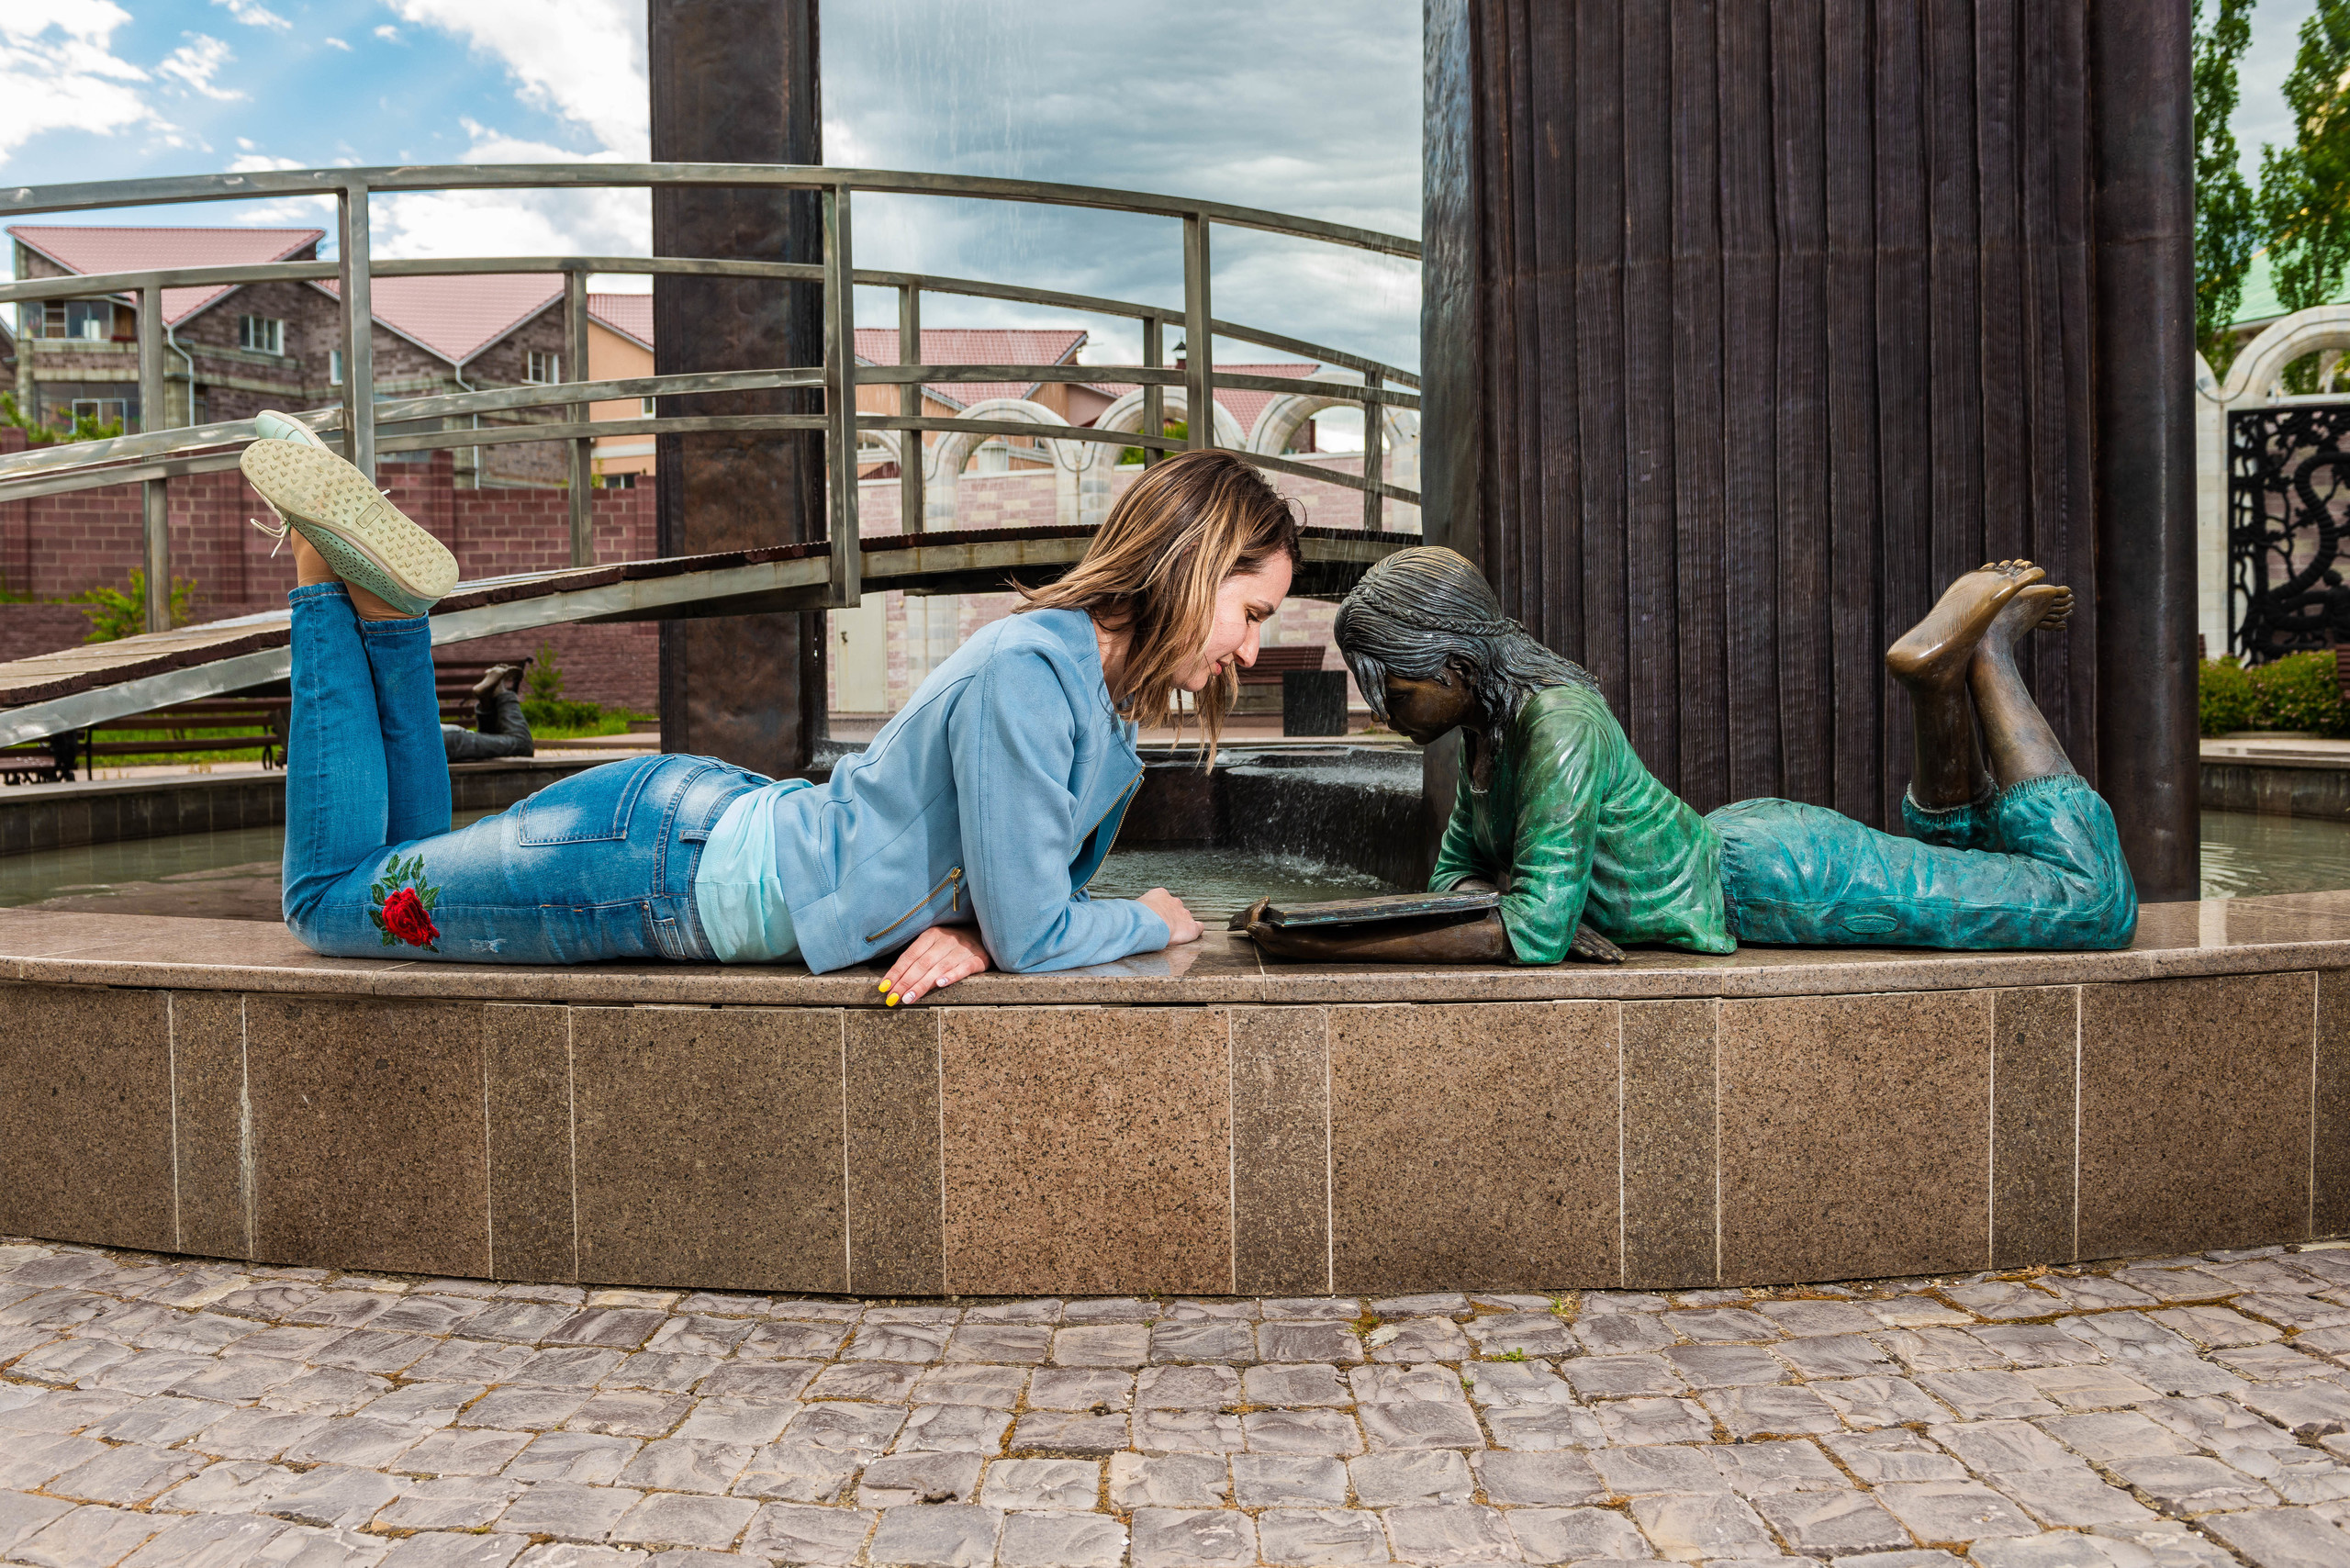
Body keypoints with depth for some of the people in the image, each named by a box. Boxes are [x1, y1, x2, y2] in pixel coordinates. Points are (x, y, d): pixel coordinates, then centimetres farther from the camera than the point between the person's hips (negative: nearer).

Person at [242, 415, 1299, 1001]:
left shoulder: (1108, 692, 1)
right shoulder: (1029, 674, -29)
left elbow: (1012, 876, 9)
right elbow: (1033, 932, -26)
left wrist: (966, 929, -13)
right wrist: (1151, 922, -7)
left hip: (718, 827, 8)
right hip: (665, 856, -8)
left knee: (406, 871, 26)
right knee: (331, 898, 12)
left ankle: (383, 605, 21)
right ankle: (329, 571, 17)